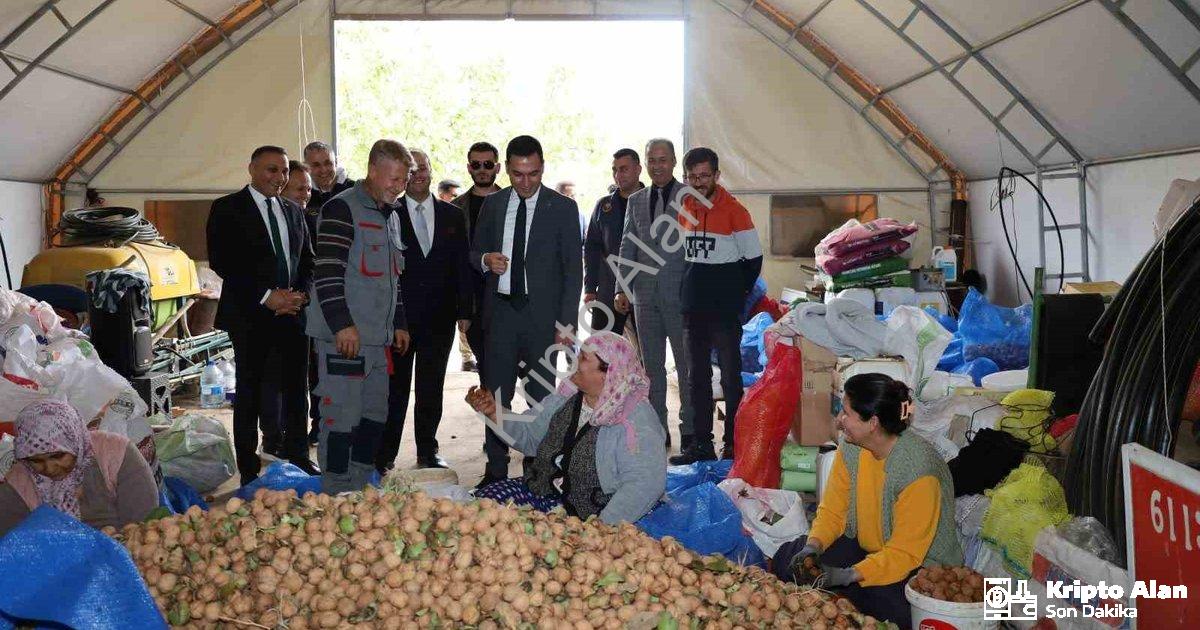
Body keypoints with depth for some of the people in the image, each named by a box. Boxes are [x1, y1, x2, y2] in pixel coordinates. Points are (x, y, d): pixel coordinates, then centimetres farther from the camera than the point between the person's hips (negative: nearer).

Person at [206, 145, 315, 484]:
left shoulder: (294, 211, 15)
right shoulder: (227, 209, -1)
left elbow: (308, 261, 17)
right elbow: (221, 262, -10)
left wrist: (300, 294, -3)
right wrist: (266, 296, -15)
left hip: (292, 313, 5)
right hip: (251, 316, -4)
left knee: (296, 390, 7)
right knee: (251, 393, 4)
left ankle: (297, 459, 20)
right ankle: (250, 471, 12)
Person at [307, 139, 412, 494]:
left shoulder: (389, 215, 19)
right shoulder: (342, 208, -9)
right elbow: (327, 272, -17)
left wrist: (399, 323, 21)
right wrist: (342, 324, -21)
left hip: (378, 337, 9)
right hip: (345, 336, -9)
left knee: (375, 416, 12)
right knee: (342, 418, -6)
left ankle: (361, 493, 24)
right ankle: (336, 499, 4)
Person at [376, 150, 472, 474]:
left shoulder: (452, 215, 8)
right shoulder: (389, 214, -1)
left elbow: (462, 266, 8)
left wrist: (464, 311, 3)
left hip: (439, 318, 2)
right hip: (398, 318, -2)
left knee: (431, 389, 11)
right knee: (394, 388, 4)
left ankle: (428, 451, 22)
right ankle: (384, 455, 14)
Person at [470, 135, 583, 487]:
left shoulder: (562, 208, 0)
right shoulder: (493, 204, 10)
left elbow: (573, 269, -2)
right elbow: (475, 253, 18)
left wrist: (567, 321, -9)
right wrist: (486, 260, -7)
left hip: (541, 315, -3)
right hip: (500, 312, 3)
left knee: (541, 398, 2)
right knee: (495, 395, 6)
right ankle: (496, 471, 16)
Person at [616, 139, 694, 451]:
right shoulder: (636, 200, 12)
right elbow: (627, 247, 12)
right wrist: (621, 289, 3)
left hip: (680, 295, -4)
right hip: (644, 295, 5)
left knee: (686, 365, 1)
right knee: (652, 366, 11)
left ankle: (690, 431, 10)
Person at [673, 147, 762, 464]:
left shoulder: (734, 211, -8)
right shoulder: (684, 209, 8)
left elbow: (754, 258, -4)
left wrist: (735, 293, -2)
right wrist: (693, 287, 9)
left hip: (725, 310, -6)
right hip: (693, 308, 6)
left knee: (731, 377, 1)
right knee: (697, 377, 11)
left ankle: (734, 444, 8)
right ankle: (701, 444, 19)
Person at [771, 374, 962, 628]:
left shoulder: (918, 469, -28)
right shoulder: (851, 448, -7)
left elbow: (905, 553, -26)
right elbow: (832, 511, 0)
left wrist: (850, 575, -36)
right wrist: (814, 546, -20)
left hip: (920, 567, -6)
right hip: (863, 548, 6)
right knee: (787, 558, -8)